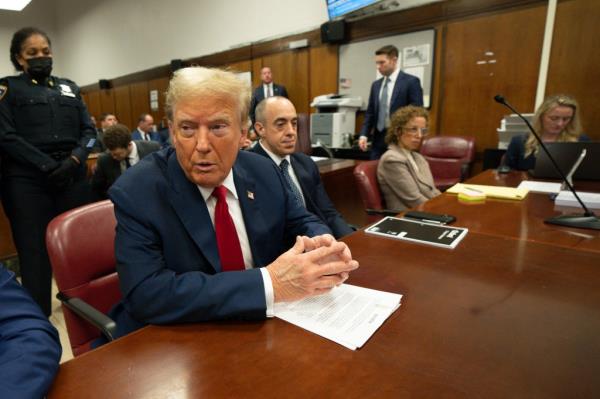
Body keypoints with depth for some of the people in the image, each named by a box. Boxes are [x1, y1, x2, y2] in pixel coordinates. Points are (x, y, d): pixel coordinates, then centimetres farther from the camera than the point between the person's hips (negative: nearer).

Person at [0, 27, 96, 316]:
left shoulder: (69, 87, 19)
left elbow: (89, 130, 11)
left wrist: (74, 160, -7)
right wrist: (47, 165, -13)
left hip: (73, 179, 3)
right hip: (27, 182, -2)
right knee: (35, 254, -2)